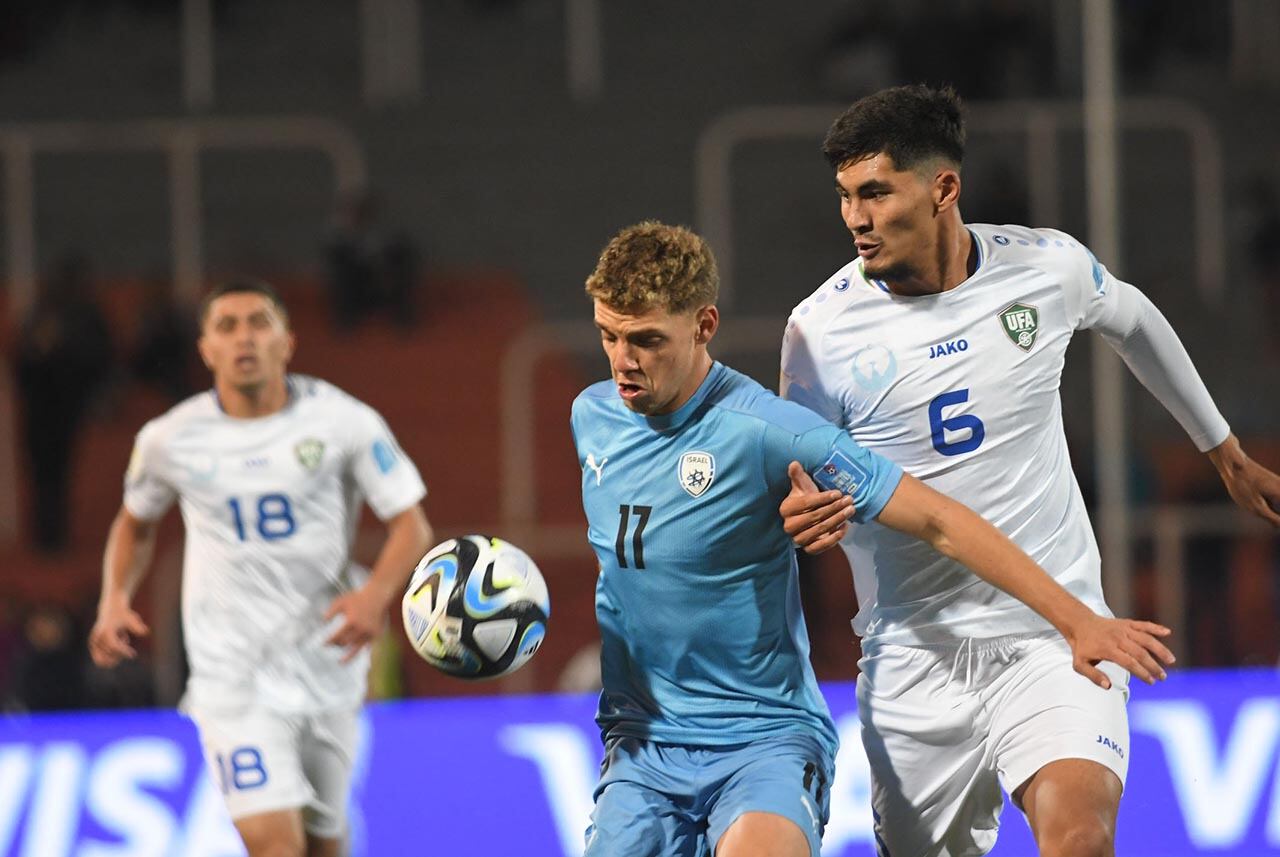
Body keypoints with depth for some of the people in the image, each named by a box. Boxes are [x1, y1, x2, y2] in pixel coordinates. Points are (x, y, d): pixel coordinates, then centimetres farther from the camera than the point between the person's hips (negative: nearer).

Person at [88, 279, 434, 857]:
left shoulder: (343, 421, -4)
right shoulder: (170, 440, -1)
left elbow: (411, 525, -2)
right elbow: (136, 522, 19)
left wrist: (376, 594, -21)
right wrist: (115, 601, 1)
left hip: (327, 665, 2)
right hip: (233, 675, -2)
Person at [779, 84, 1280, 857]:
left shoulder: (1048, 267, -4)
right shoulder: (822, 329, -8)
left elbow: (1134, 321, 20)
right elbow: (798, 480, 2)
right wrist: (806, 512, -24)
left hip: (1056, 630, -1)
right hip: (915, 650, 1)